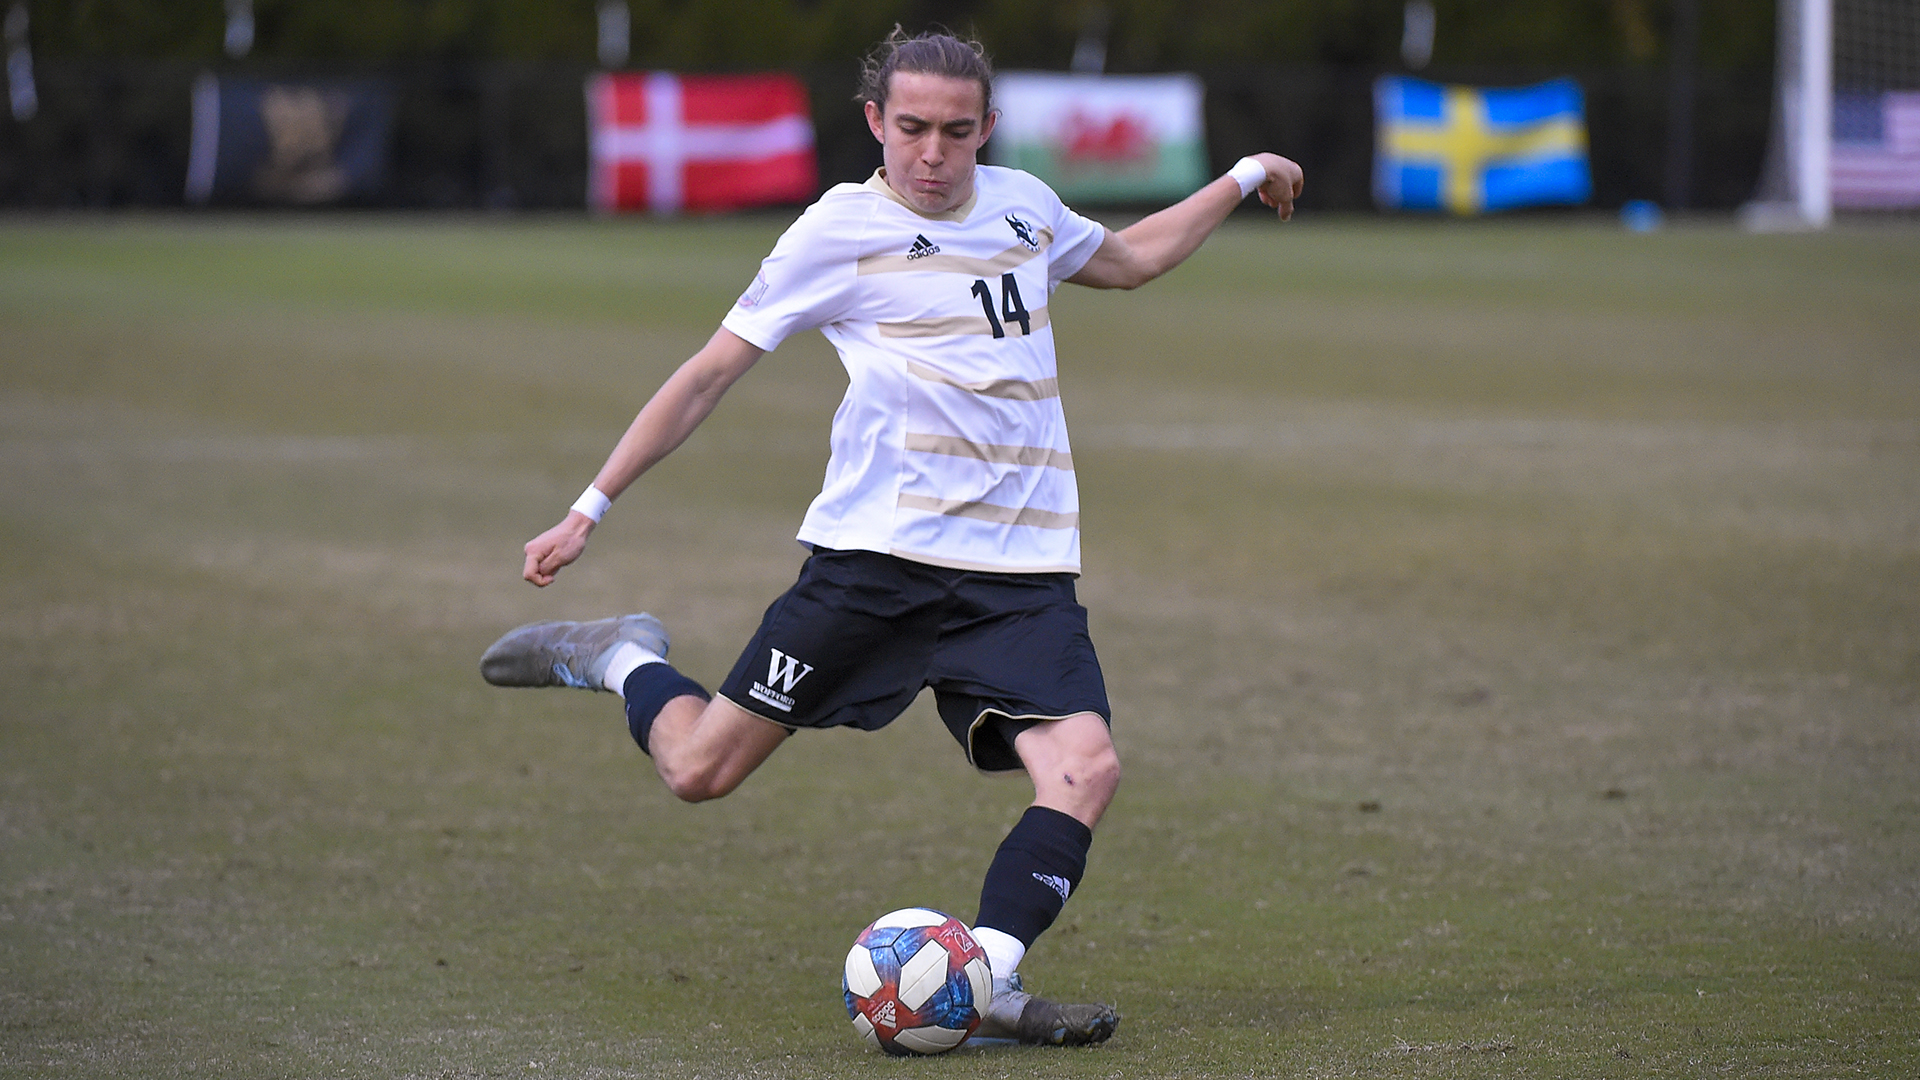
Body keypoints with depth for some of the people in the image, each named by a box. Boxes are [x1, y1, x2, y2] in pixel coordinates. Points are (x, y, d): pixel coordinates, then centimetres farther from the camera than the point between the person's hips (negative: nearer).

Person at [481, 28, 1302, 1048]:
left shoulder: (1022, 205, 12)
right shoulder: (841, 228, -3)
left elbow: (1128, 258, 36)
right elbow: (712, 369, 1)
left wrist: (1243, 179, 35)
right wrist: (589, 508, -1)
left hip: (1022, 571, 4)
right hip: (875, 554, -4)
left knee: (1085, 768, -20)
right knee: (698, 769, -2)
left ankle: (984, 985, -18)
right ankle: (622, 659, 28)